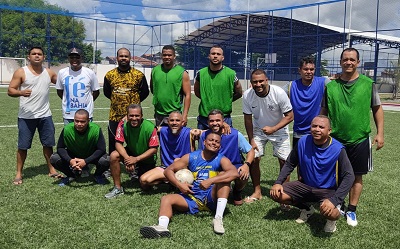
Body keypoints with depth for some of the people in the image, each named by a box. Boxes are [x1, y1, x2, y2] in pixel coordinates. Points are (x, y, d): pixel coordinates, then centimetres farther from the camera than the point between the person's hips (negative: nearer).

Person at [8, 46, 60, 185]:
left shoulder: (49, 73, 6)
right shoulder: (21, 72, -4)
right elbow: (10, 91, -7)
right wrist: (21, 92, -27)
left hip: (45, 115, 3)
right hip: (26, 116, -3)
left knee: (48, 144, 9)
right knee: (23, 146, 3)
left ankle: (52, 170, 23)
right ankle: (19, 174, 16)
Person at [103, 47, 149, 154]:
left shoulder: (139, 75, -1)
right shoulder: (110, 75, 6)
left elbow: (145, 92, 6)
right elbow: (106, 91, 17)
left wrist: (135, 102, 3)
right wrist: (116, 100, 10)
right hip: (115, 116, 2)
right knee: (113, 142, 8)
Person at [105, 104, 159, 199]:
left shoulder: (150, 127, -25)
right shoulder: (123, 124, -18)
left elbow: (153, 149, -22)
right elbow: (118, 143, -19)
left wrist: (136, 159, -31)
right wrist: (127, 158, -36)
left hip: (146, 158, -2)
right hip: (131, 153, 2)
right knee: (114, 156, -26)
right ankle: (118, 188, -12)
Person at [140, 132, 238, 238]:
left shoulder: (221, 160, -2)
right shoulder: (191, 157, 5)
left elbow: (234, 173, -23)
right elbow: (168, 170, 6)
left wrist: (210, 181, -32)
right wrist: (179, 185, -11)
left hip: (211, 199, -2)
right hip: (192, 198, 2)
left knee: (224, 176, -23)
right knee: (166, 199, -17)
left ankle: (218, 218, -31)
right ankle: (162, 227, -46)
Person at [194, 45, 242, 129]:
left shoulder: (231, 74, -6)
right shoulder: (201, 73, 1)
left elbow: (239, 93, 7)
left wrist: (225, 101, 2)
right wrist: (206, 100, 6)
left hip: (224, 118, -2)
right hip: (203, 118, 2)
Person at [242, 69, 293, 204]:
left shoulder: (279, 93, -26)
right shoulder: (247, 95, -18)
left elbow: (290, 116, -19)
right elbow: (248, 119, -7)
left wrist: (273, 129, -31)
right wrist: (251, 140, -8)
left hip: (279, 129, -2)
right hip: (258, 130, 2)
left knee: (284, 161, -7)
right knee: (253, 158, -5)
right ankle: (257, 192, 13)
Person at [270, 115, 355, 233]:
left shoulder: (337, 149, -20)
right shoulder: (303, 142, -9)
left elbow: (349, 176, -20)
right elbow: (289, 164, 3)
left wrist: (334, 200, -32)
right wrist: (278, 182, -12)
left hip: (328, 190, -4)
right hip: (305, 186, 5)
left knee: (330, 213, -35)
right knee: (276, 194, -12)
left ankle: (336, 210, 8)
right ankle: (307, 208, 16)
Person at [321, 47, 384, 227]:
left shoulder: (368, 84, -3)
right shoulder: (331, 86, -1)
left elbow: (377, 109, 3)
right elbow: (324, 111, 8)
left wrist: (380, 133, -2)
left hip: (360, 139, -1)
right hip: (336, 138, 1)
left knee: (357, 176, 7)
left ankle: (351, 210, 21)